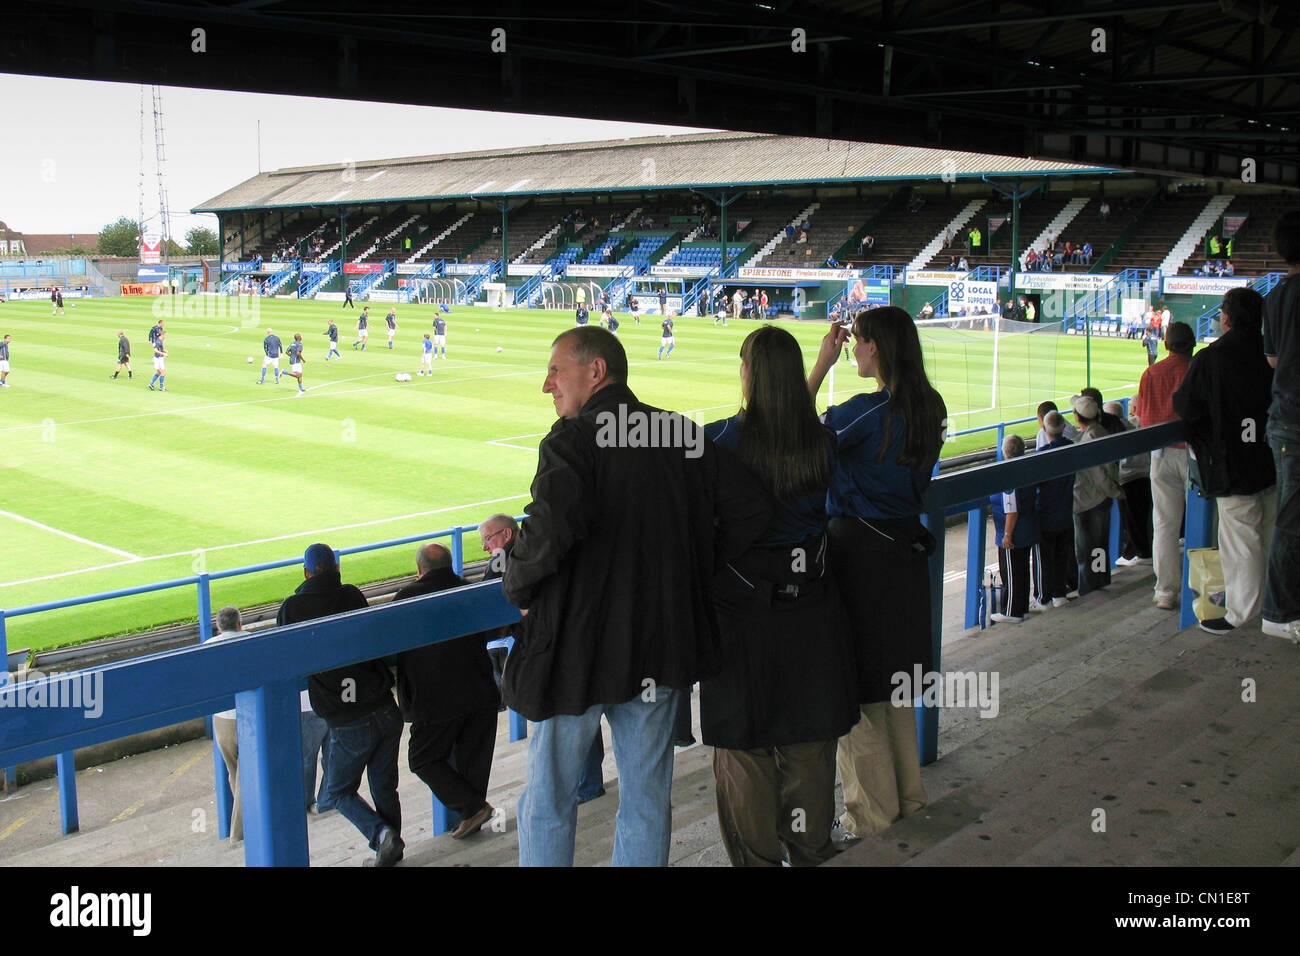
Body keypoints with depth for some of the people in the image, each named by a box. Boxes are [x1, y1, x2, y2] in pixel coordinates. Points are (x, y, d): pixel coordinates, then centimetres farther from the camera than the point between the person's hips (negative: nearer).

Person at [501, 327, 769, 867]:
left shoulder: (572, 440, -14)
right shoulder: (683, 435, 3)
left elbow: (551, 528, -31)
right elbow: (748, 511, 4)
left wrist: (517, 587, -13)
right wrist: (695, 573, 12)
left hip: (577, 647, -5)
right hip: (662, 648, 5)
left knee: (549, 800, 13)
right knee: (647, 798, 16)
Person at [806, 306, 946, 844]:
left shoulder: (867, 410, -20)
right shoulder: (929, 407, 4)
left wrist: (821, 365, -10)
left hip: (859, 552, -8)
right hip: (906, 547, 8)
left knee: (853, 688, 4)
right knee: (892, 676, 21)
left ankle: (872, 811, 13)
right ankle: (907, 793, 32)